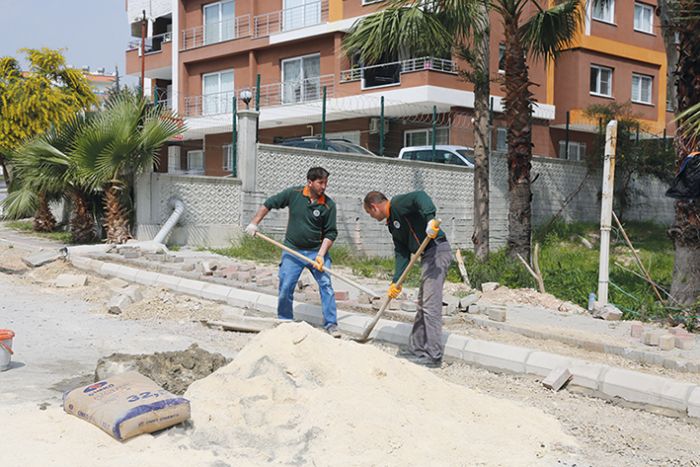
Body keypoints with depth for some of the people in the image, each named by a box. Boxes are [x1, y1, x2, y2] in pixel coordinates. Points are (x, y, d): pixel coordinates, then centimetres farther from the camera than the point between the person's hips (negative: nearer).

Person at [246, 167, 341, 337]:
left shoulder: (328, 205, -8)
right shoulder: (293, 193, -6)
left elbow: (331, 233, -5)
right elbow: (268, 204, 6)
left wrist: (321, 255, -15)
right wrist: (254, 223, 1)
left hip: (317, 251, -1)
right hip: (292, 251, 1)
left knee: (326, 284, -10)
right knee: (285, 288, 0)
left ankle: (331, 324, 0)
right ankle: (285, 322, 20)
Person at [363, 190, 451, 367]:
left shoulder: (397, 203, -7)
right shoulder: (392, 222, 20)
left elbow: (420, 197, -26)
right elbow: (401, 253, 16)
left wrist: (430, 219, -40)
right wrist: (396, 282, 8)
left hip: (437, 250, -11)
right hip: (427, 256, 11)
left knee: (431, 305, -10)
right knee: (422, 306, 14)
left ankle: (434, 356, -7)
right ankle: (416, 350, 22)